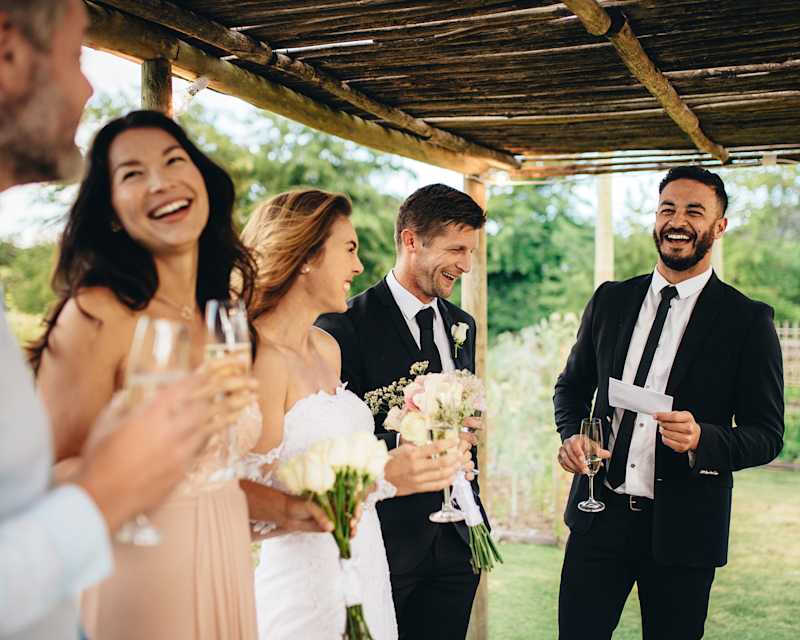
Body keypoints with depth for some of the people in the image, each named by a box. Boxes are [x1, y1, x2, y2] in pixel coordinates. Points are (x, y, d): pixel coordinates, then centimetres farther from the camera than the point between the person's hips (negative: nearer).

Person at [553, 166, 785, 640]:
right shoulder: (610, 300, 7)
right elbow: (573, 385, 17)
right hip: (599, 515, 3)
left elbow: (768, 434, -4)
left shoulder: (748, 321, -5)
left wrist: (703, 439, -24)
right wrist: (572, 434, -4)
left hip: (683, 528, -2)